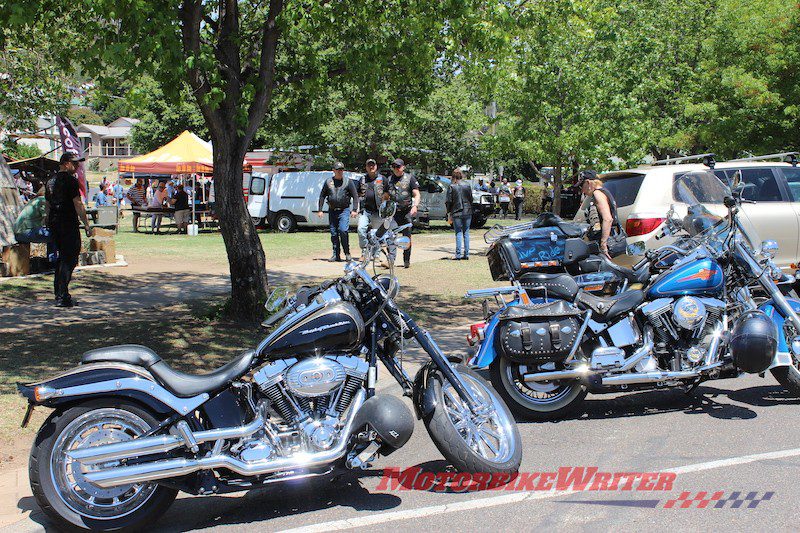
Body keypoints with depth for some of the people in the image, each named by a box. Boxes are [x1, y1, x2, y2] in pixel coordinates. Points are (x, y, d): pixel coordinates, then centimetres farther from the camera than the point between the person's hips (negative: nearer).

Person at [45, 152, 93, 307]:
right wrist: (87, 225, -14)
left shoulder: (51, 181, 15)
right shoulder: (71, 180, -10)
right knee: (70, 258, -6)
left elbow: (48, 205, 19)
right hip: (69, 225, -8)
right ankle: (62, 297, -10)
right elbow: (78, 204, -15)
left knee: (62, 257, 19)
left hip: (54, 224, 8)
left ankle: (58, 293, 22)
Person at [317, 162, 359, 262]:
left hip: (344, 210, -3)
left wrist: (354, 210, -7)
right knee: (333, 233, 4)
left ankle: (347, 253, -4)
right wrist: (320, 210, 10)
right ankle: (336, 255, 12)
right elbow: (322, 196, 15)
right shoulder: (328, 182, 10)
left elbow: (355, 196, 3)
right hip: (332, 211, 3)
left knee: (343, 230, -18)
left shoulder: (348, 182, 3)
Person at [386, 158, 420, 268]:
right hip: (392, 212, 2)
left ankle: (407, 261, 16)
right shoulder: (389, 180, 13)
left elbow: (417, 195, -2)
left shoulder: (410, 178, 3)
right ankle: (390, 259, -16)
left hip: (406, 212, -2)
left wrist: (415, 206, -19)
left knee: (407, 238, 6)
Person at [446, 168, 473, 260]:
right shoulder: (467, 186, 6)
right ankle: (466, 254, 9)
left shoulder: (451, 187, -5)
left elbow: (449, 202, -4)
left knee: (459, 233, -1)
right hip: (467, 213, 3)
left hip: (456, 213, -3)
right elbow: (471, 200, 10)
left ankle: (458, 255, -4)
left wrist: (449, 214, 2)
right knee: (466, 233, 8)